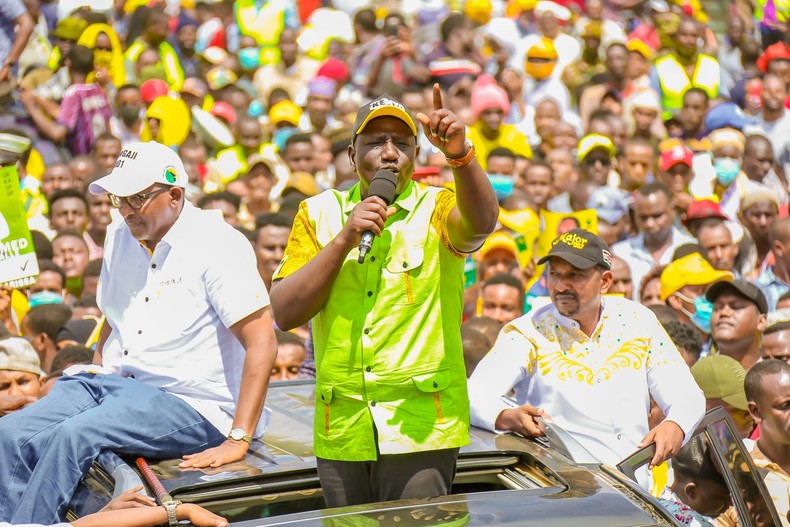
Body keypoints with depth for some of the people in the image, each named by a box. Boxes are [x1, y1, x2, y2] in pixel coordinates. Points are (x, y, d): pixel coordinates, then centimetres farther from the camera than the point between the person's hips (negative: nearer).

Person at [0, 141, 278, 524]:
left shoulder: (216, 245, -10)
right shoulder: (119, 238, 13)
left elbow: (262, 341, -15)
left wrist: (238, 440, -20)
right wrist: (92, 382, 11)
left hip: (191, 405, -7)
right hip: (115, 385, 7)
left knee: (73, 436, -32)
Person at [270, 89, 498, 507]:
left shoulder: (436, 208, 4)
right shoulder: (319, 213, 10)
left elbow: (481, 221, -21)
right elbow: (284, 314, 0)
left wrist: (460, 154, -39)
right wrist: (345, 238, -10)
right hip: (340, 434, 3)